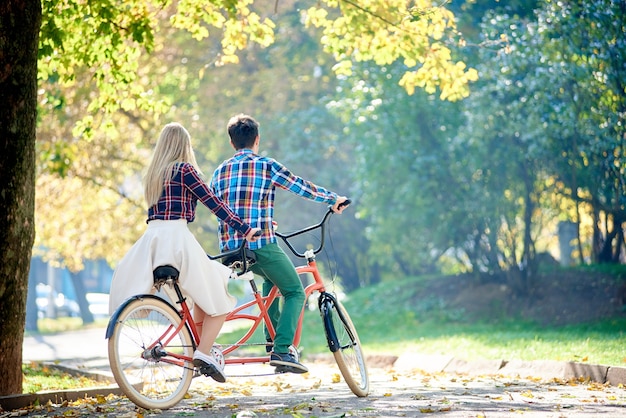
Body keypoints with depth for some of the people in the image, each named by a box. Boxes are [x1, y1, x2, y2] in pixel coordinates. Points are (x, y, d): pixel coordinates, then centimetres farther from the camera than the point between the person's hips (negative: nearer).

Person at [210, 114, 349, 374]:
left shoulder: (219, 172, 13)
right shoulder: (266, 166, -2)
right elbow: (302, 187, 3)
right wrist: (334, 200, 17)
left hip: (230, 249, 6)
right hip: (261, 244, -6)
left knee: (271, 277, 32)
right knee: (295, 293, 7)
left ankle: (272, 339, 23)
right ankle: (281, 350, -10)